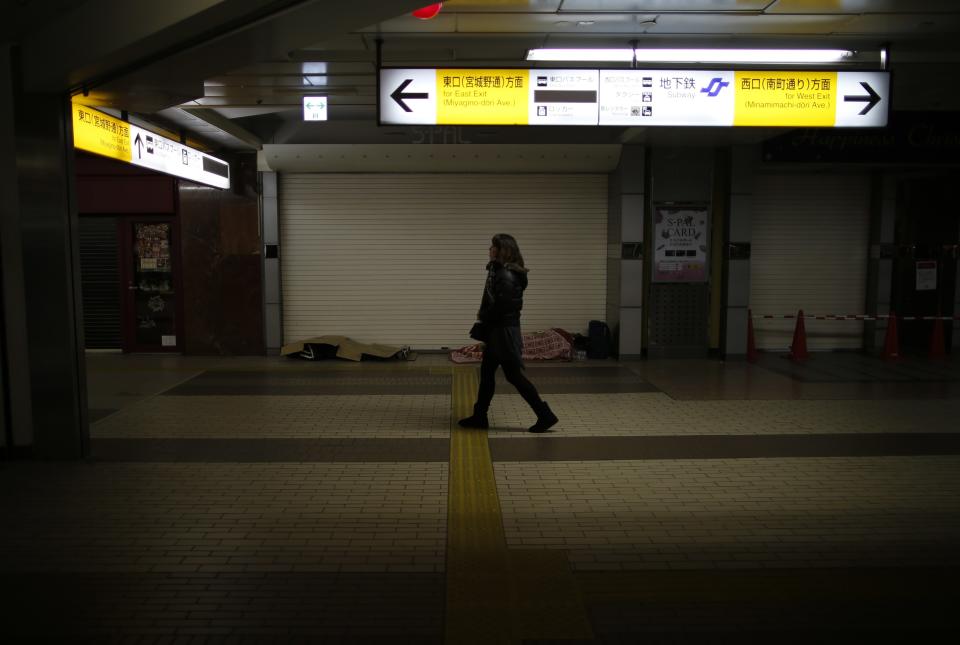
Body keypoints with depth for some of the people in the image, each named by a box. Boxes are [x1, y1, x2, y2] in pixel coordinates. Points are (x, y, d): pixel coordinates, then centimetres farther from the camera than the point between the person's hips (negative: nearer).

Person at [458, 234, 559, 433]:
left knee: (514, 375, -2)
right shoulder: (498, 271, 10)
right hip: (496, 331, 10)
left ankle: (545, 415, 6)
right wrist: (484, 314, -1)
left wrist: (482, 316, -8)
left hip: (504, 332, -10)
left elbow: (501, 306, -24)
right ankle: (479, 417, 24)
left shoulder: (506, 276, -21)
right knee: (486, 373, 14)